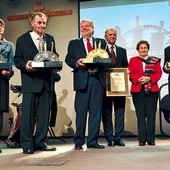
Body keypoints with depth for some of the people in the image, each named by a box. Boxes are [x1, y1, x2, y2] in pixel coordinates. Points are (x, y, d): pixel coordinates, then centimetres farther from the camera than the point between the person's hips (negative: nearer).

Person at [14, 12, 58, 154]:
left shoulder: (50, 39, 15)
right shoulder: (22, 39, 4)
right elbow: (17, 60, 2)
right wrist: (25, 64, -18)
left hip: (46, 81, 4)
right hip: (30, 81, -4)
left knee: (44, 113, 7)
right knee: (28, 113, -2)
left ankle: (40, 142, 18)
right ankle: (27, 145, 6)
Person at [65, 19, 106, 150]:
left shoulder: (101, 42, 18)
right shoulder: (74, 44, 17)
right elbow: (68, 59, 7)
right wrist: (76, 63, -12)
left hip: (97, 79, 1)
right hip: (82, 80, -1)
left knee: (96, 111, 2)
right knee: (81, 111, -2)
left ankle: (93, 141, 10)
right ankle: (79, 141, 7)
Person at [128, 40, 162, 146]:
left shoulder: (155, 60, 14)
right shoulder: (133, 60, 13)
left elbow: (158, 73, 4)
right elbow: (130, 74, 4)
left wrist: (149, 78, -13)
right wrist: (138, 79, -15)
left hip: (152, 90, 0)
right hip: (138, 90, 0)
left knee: (151, 115, -2)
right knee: (140, 115, 0)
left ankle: (151, 139, 4)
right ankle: (142, 140, 5)